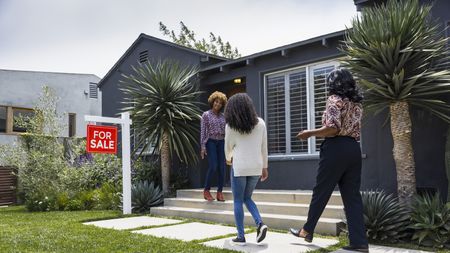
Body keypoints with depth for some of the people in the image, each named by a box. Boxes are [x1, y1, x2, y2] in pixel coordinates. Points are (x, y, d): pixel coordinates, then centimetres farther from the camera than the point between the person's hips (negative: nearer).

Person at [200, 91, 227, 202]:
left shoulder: (223, 116, 11)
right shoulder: (206, 115, 1)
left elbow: (226, 131, 14)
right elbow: (203, 131, -3)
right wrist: (203, 146, -9)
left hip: (221, 142, 4)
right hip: (211, 142, -4)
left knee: (222, 167, -3)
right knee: (213, 166, -13)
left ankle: (220, 192, 4)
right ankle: (206, 190, 2)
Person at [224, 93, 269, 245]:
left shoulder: (230, 126, -4)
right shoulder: (260, 123, 4)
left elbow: (228, 146, 7)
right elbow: (264, 147, 7)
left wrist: (228, 159, 28)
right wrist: (264, 167, 15)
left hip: (239, 166, -4)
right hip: (256, 166, 4)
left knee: (238, 201, 7)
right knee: (247, 198, 19)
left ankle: (241, 236, 7)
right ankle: (260, 224, -2)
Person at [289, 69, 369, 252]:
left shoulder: (334, 99, -7)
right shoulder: (356, 102, 16)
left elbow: (333, 129, -18)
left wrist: (310, 133, -6)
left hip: (336, 149, -7)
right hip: (353, 149, 7)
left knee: (321, 191, 6)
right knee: (352, 195, 6)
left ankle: (307, 230, 21)